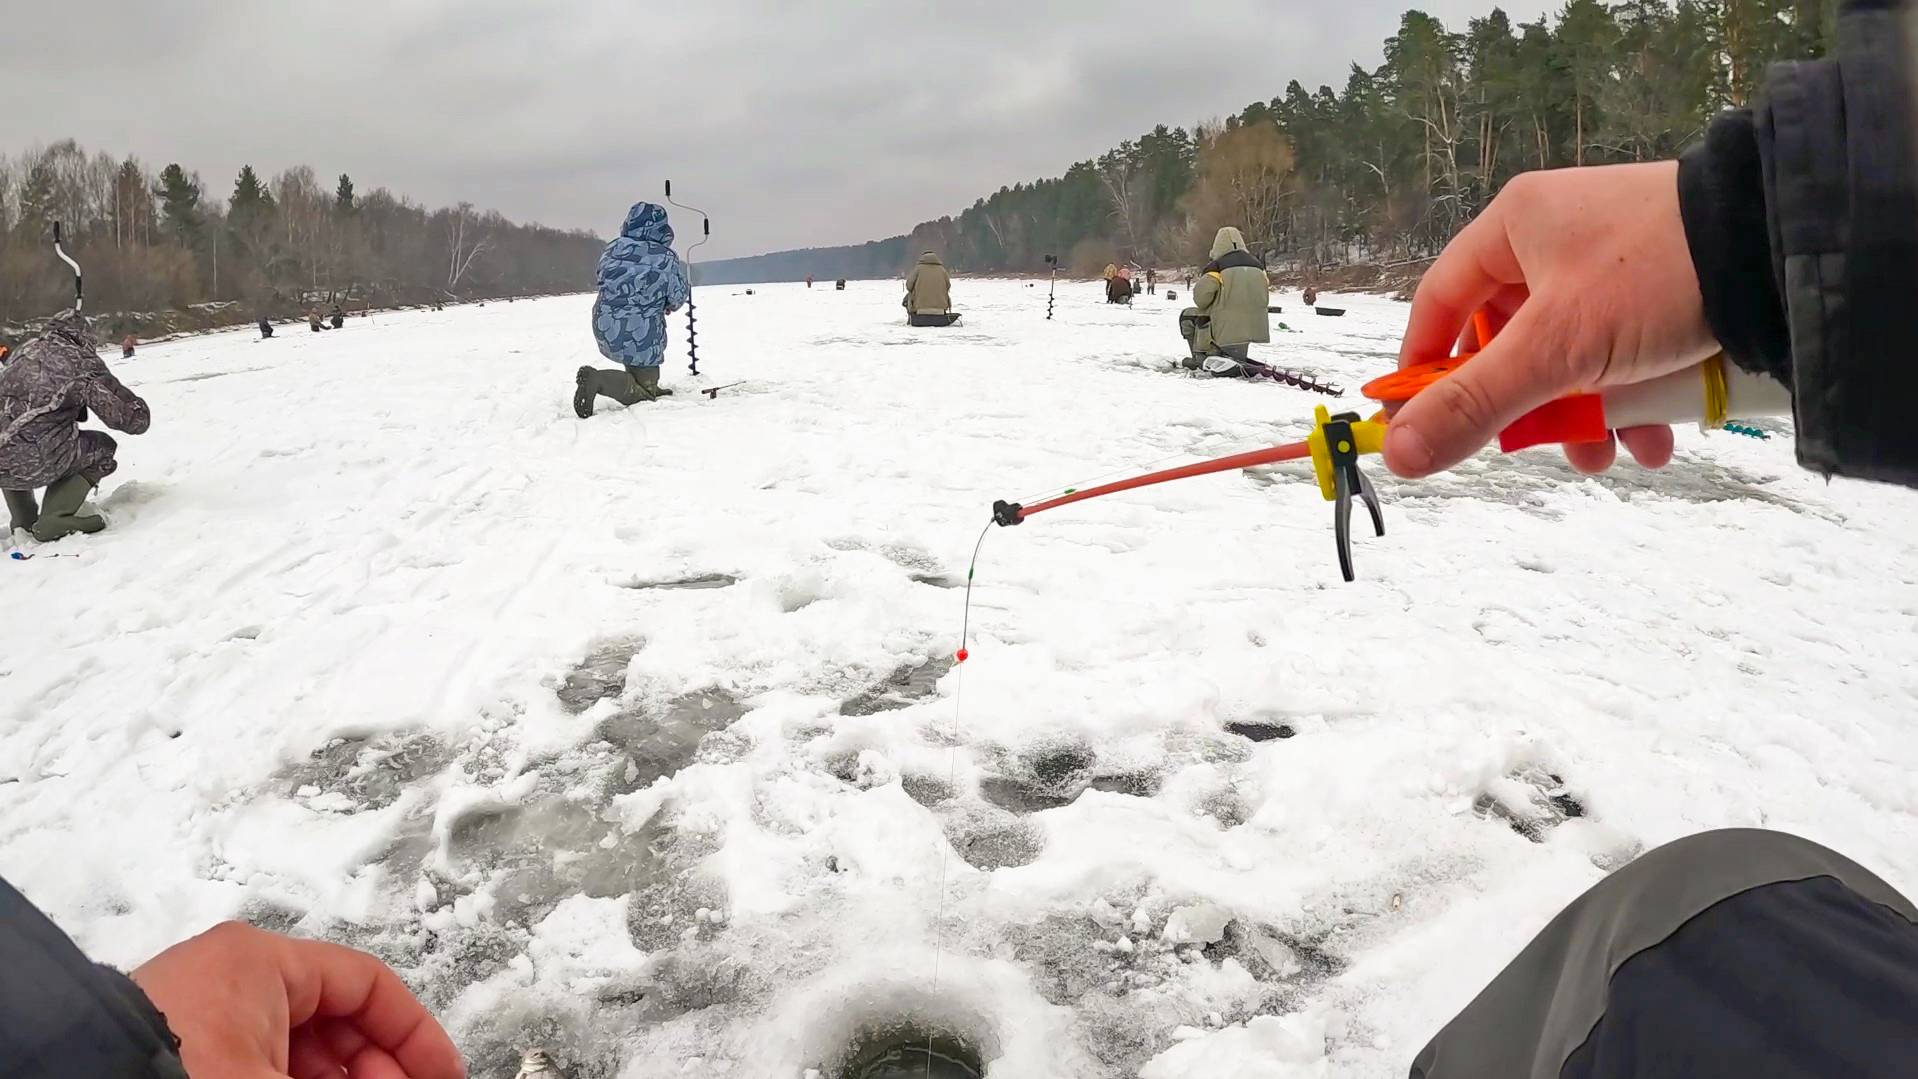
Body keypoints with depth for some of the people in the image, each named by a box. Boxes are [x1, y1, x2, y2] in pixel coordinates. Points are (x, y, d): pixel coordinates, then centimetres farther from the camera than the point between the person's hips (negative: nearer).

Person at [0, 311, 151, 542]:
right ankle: (54, 518, 3)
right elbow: (135, 419, 6)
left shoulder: (26, 351, 18)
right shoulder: (84, 362, 5)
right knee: (102, 448, 23)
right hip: (38, 464, -5)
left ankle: (23, 520, 27)